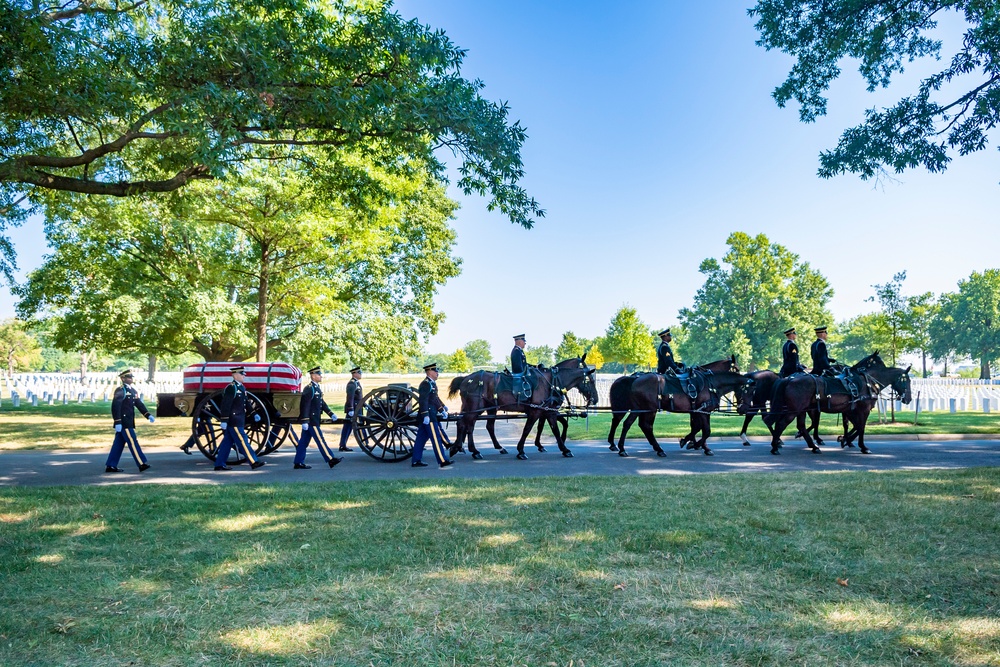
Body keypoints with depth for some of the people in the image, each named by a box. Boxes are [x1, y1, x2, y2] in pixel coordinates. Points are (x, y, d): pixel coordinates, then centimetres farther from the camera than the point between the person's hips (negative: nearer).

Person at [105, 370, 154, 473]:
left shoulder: (133, 391, 16)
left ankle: (110, 466, 15)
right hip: (123, 422, -9)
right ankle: (142, 464, -8)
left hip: (128, 422, 9)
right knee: (133, 442, -8)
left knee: (119, 444, 11)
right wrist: (117, 422, -22)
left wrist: (148, 415, 3)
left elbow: (139, 404, 15)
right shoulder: (120, 390, -12)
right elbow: (115, 406, -18)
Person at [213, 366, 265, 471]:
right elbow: (225, 405, -18)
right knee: (243, 441, -8)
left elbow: (246, 403, 23)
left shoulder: (242, 387, 15)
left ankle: (219, 464, 17)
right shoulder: (231, 388, -14)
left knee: (227, 442, 11)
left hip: (238, 420, 9)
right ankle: (254, 462, -8)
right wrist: (224, 421, -21)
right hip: (233, 421, -9)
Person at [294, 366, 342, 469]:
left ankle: (298, 463, 15)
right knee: (320, 440, -6)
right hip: (311, 420, -9)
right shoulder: (309, 389, -15)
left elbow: (322, 403, 20)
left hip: (314, 420, 9)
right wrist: (304, 421, -24)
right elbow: (304, 405, -20)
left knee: (304, 441, 11)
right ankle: (330, 460, -4)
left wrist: (331, 414, 11)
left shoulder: (317, 388, 15)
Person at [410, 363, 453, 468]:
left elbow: (435, 399, 26)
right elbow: (423, 400, -21)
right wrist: (425, 415, -26)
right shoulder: (426, 384, -14)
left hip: (430, 415, 10)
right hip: (428, 415, -10)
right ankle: (443, 461, -5)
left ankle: (416, 461, 15)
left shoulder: (432, 383, 17)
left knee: (421, 438, 11)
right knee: (436, 438, -7)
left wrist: (442, 410, 25)